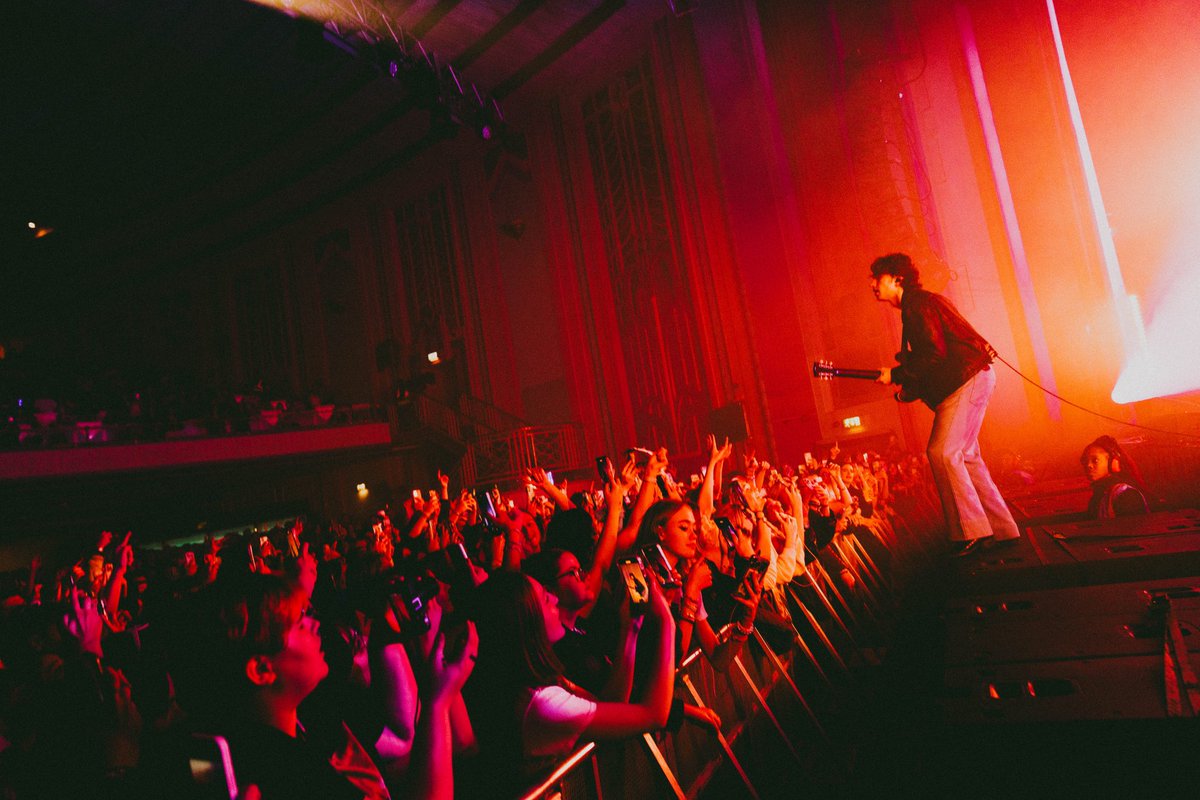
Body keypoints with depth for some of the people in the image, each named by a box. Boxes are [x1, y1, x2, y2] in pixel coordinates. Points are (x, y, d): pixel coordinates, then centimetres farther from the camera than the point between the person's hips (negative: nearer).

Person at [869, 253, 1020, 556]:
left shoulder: (917, 304, -11)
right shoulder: (918, 304, 21)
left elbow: (934, 354, -20)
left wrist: (896, 375, -12)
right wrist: (909, 388, 16)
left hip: (968, 380, -11)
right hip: (962, 381, 11)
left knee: (943, 452, -16)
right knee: (965, 455, 11)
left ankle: (971, 531, -13)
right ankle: (1002, 529, 16)